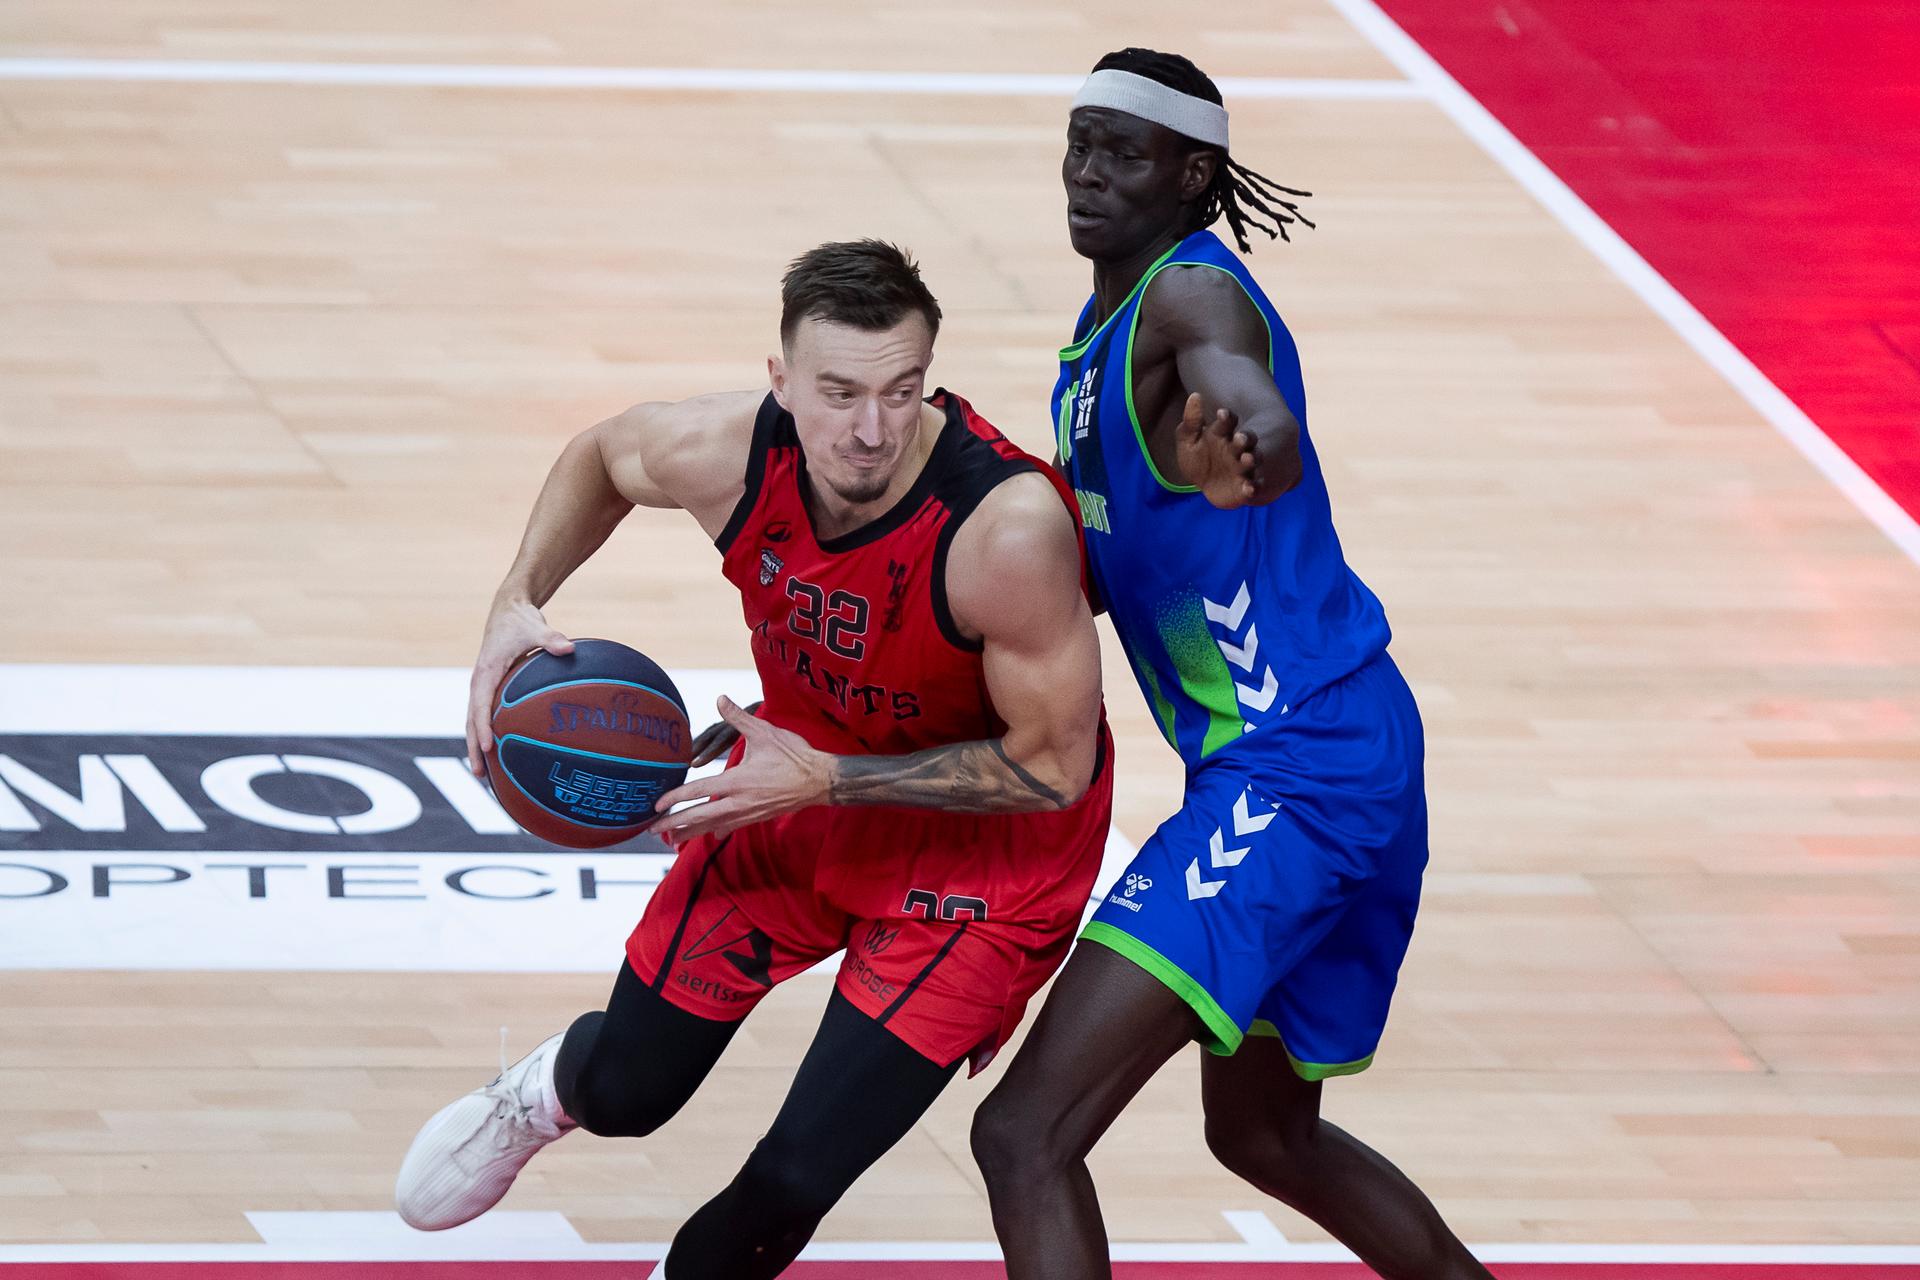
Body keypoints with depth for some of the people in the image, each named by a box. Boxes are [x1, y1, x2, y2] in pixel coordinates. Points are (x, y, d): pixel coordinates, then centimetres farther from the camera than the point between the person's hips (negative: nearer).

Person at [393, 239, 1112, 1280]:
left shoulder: (1008, 525, -39)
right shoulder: (730, 452, -24)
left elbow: (1053, 766, -27)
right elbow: (604, 456, 3)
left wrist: (824, 779, -29)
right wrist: (518, 603, -12)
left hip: (985, 839, -4)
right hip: (806, 781, 4)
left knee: (798, 1175, -12)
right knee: (627, 1087, 17)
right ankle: (546, 1093, 55)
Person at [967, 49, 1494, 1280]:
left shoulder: (1193, 295, -15)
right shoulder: (1107, 325, 15)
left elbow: (1270, 432, -38)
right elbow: (1105, 563, 27)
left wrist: (1239, 457, -61)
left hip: (1297, 765, -11)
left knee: (1027, 1134, -19)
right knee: (1263, 1129, 29)